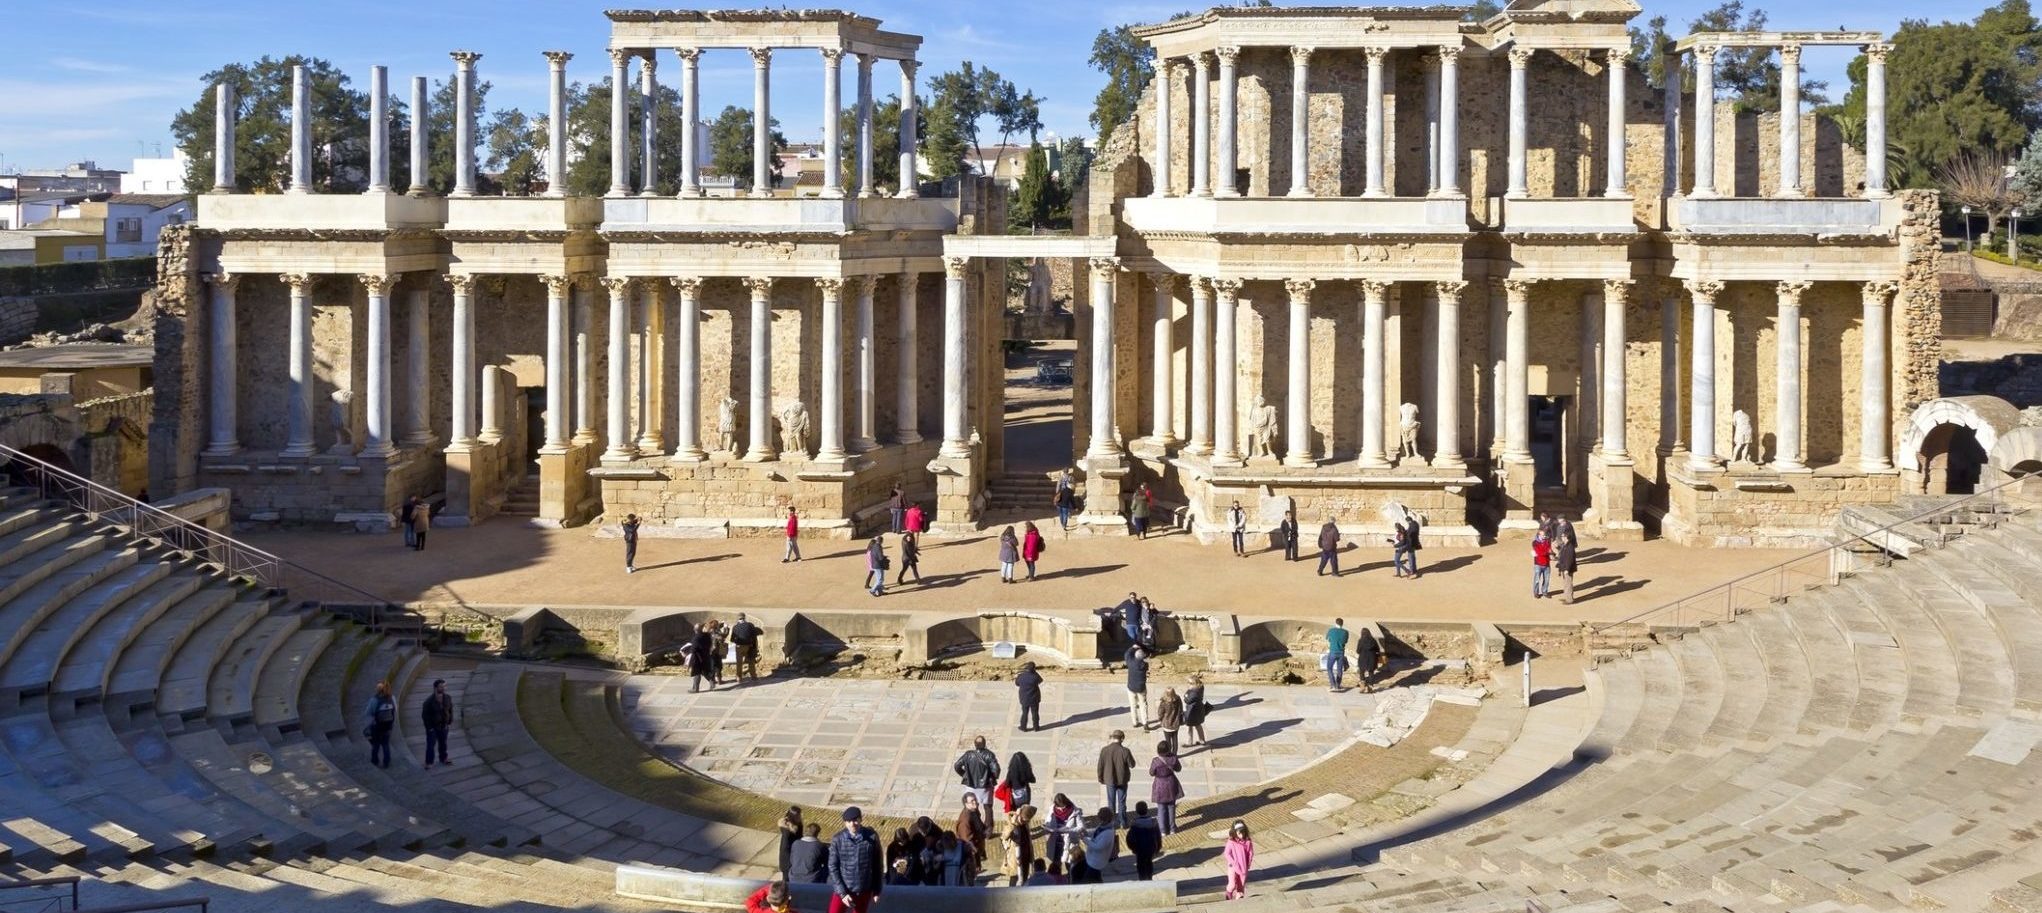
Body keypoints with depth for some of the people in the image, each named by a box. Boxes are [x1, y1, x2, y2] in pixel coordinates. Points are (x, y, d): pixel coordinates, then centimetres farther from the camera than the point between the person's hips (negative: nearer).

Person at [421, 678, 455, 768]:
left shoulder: (448, 698, -8)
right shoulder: (429, 701, -21)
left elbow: (450, 709, 8)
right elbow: (424, 715, -13)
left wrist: (450, 721, 5)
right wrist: (429, 727, -12)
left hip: (443, 726, 4)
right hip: (432, 727, -4)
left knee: (443, 743, 19)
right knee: (431, 745, 2)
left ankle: (443, 758, 39)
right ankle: (429, 762, 16)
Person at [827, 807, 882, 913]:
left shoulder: (872, 837, -8)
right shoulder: (837, 839, -11)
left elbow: (877, 865, 1)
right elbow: (833, 868, -7)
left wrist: (876, 890, 4)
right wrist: (842, 893, -13)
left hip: (864, 891, 1)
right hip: (843, 890, -1)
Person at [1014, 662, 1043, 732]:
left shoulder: (1020, 676, -16)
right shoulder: (1035, 677, -22)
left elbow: (1017, 683, 2)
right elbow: (1040, 681, 1)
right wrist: (1034, 672, 4)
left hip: (1024, 699, 1)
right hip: (1034, 699, -1)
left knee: (1025, 713, 17)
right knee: (1035, 713, 14)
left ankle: (1023, 727, 25)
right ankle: (1036, 727, 24)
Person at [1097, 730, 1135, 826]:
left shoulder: (1104, 750, -12)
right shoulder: (1125, 751, -18)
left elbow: (1100, 766, -5)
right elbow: (1132, 765, -7)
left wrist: (1100, 779, 9)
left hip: (1109, 780, 1)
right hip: (1122, 780, -1)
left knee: (1111, 802, 14)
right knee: (1121, 802, 11)